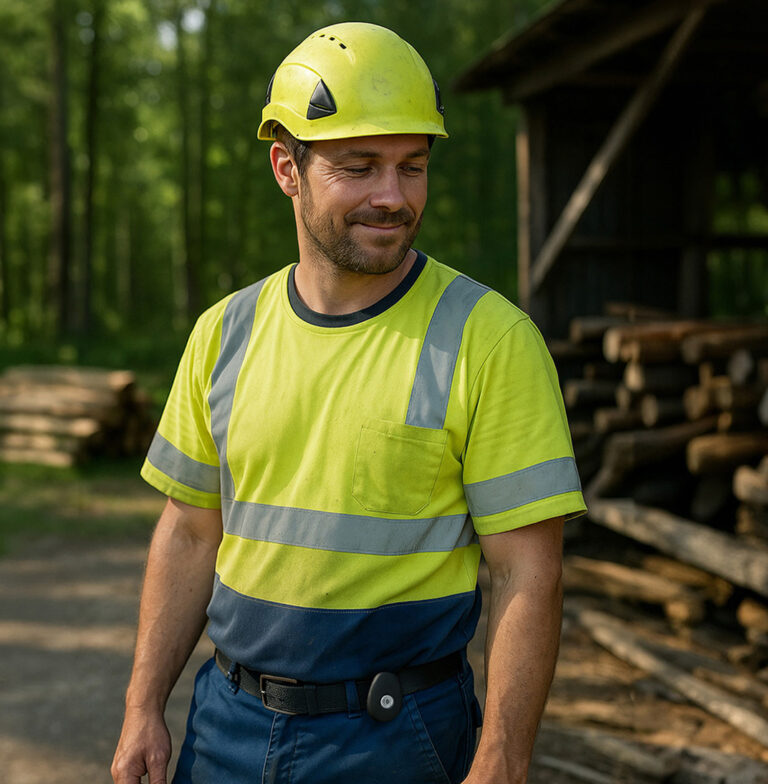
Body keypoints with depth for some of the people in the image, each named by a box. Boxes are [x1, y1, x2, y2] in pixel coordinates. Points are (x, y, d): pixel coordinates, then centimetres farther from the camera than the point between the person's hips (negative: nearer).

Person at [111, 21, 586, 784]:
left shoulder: (491, 338, -13)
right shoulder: (225, 332, 1)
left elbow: (527, 576, -13)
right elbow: (190, 533, 8)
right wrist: (144, 707, 5)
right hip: (228, 719, 4)